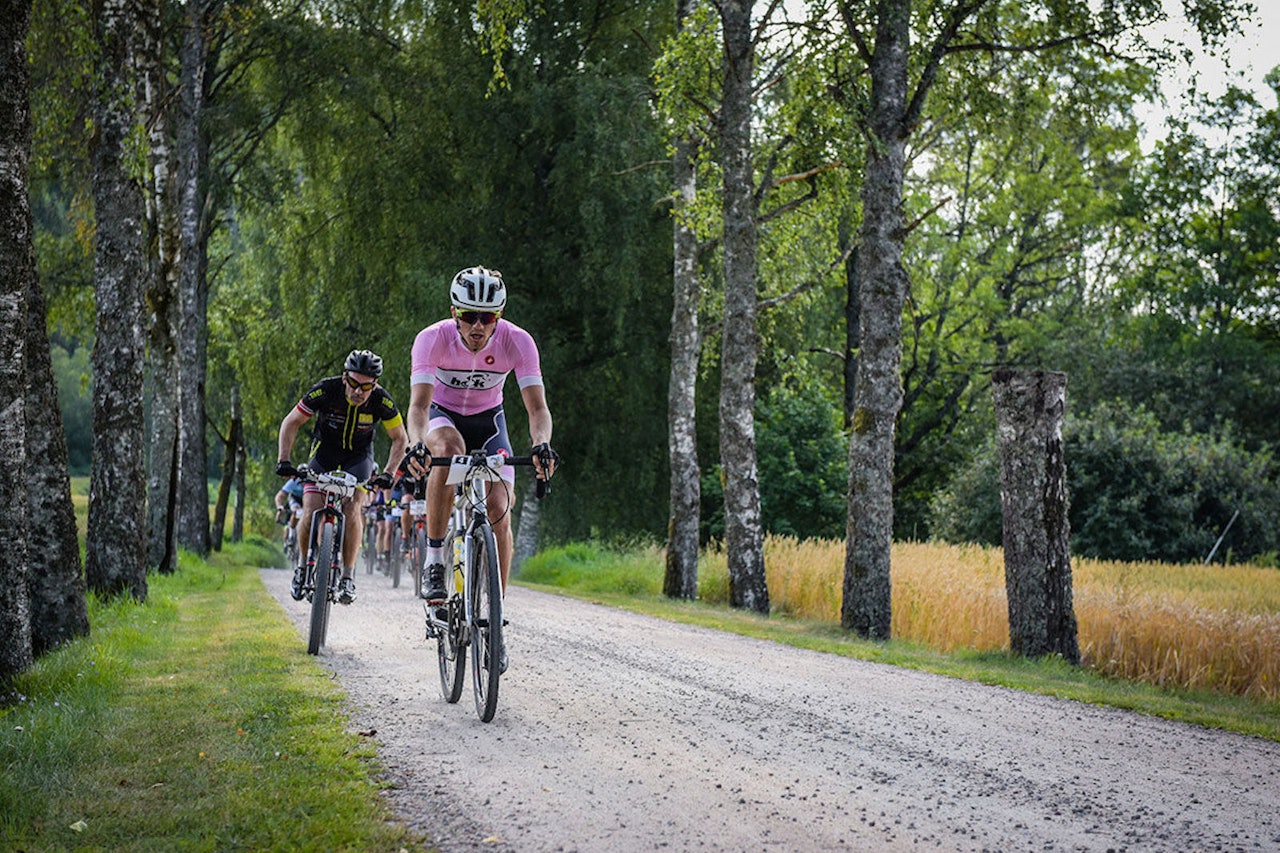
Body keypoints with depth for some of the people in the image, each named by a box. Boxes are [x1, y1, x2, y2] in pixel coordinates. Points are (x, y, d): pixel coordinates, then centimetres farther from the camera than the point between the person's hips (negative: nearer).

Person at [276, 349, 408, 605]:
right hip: (324, 452, 0)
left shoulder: (382, 401, -25)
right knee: (311, 512, -16)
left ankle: (348, 576, -11)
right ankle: (304, 566, 10)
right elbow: (291, 423, -14)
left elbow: (400, 439, -10)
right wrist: (284, 460, -24)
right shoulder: (326, 390, -27)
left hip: (358, 456, 0)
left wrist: (388, 474, -22)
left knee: (352, 508, -23)